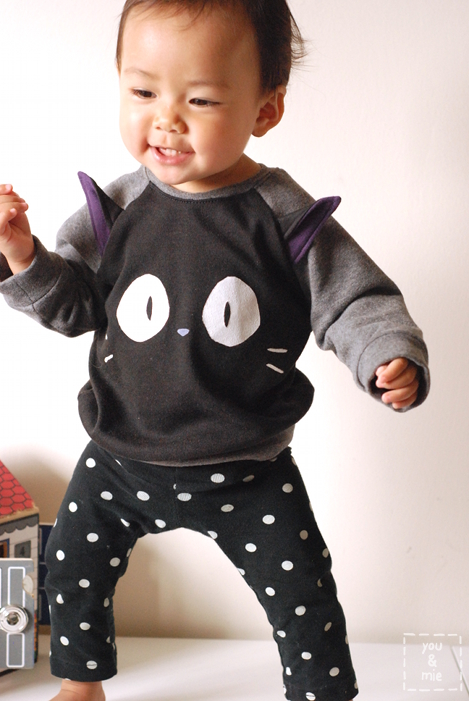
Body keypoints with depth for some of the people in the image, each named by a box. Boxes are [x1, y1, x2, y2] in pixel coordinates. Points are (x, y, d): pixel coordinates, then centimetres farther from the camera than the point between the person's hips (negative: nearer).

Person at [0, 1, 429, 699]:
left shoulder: (288, 218, -13)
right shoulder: (117, 208, -5)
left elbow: (356, 302, -8)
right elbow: (73, 305, 1)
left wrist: (393, 358, -27)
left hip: (247, 472, -2)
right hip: (121, 459, 3)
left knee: (306, 603, 6)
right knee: (73, 568, 19)